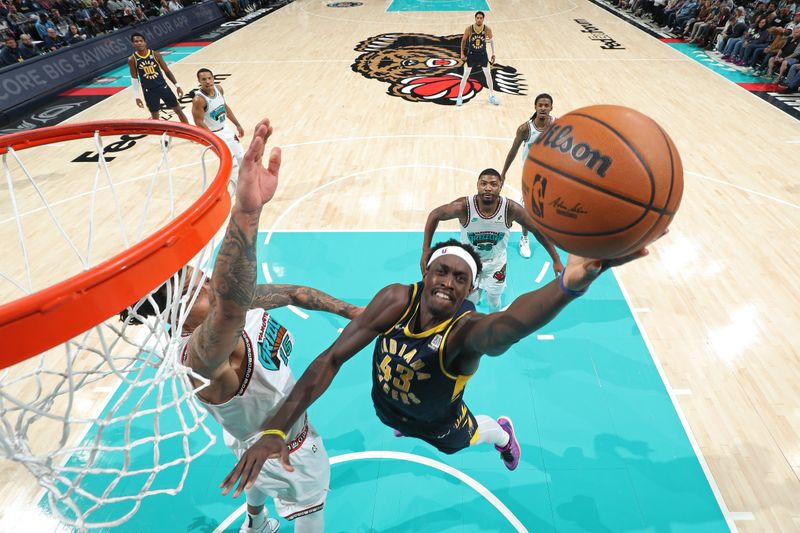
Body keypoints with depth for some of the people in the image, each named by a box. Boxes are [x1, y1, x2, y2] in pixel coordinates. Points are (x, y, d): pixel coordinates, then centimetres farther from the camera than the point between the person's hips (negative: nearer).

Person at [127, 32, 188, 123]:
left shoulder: (155, 54, -5)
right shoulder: (132, 59, -6)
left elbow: (167, 71, 2)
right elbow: (134, 78, 1)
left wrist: (177, 85, -4)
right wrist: (137, 96, -2)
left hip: (162, 86, 1)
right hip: (149, 91, -1)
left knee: (178, 110, 5)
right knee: (154, 116, 8)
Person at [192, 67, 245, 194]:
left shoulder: (219, 89, -5)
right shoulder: (199, 99, -28)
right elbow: (199, 123, -25)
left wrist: (237, 125, 11)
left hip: (225, 130, 8)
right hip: (213, 135, -8)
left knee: (241, 158, 21)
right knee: (232, 164, -12)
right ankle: (226, 195, 1)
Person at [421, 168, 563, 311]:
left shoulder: (511, 209, -29)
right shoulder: (463, 206, -32)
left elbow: (538, 230, -15)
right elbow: (434, 215, -17)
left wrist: (556, 260, -11)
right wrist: (426, 251, -22)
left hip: (496, 263, 1)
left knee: (494, 302, 16)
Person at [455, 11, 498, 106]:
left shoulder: (487, 29, -15)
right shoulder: (469, 29, -18)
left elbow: (491, 40, 2)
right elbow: (463, 40, -2)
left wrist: (493, 53, 2)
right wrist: (462, 53, -4)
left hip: (482, 54, 1)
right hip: (471, 54, -1)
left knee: (488, 74, 4)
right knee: (465, 75, -1)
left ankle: (491, 96, 18)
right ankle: (460, 96, 10)